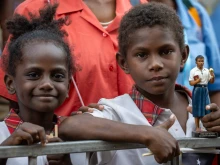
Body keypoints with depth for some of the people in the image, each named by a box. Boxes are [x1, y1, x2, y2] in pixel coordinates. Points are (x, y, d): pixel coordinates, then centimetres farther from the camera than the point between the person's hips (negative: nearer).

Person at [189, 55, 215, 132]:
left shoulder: (207, 70, 9)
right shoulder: (193, 71, -1)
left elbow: (211, 81, 10)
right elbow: (191, 83, -3)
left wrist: (212, 76, -9)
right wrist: (197, 81, -21)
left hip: (205, 90, 3)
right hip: (197, 89, -3)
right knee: (197, 108, -1)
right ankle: (197, 127, 4)